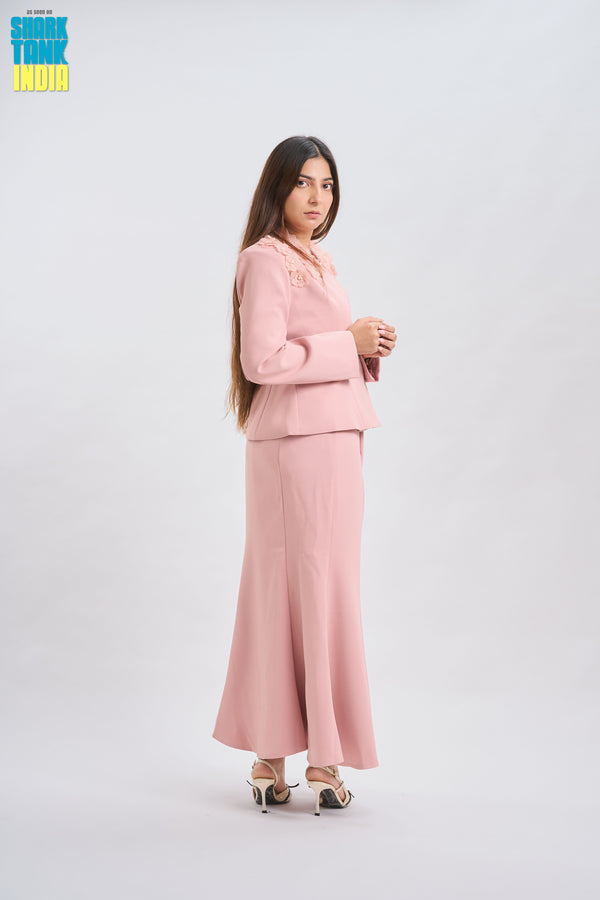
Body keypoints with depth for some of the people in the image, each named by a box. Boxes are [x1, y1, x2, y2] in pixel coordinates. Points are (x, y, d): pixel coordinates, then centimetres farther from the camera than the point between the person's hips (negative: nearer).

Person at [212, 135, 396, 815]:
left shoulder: (316, 259, 20)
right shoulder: (265, 259, -9)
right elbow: (263, 359, -19)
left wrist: (367, 348, 6)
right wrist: (348, 343, -13)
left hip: (333, 437, 9)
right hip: (297, 439, -9)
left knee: (289, 589, 11)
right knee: (314, 591, -6)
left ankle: (271, 755, 19)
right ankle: (320, 758, 1)